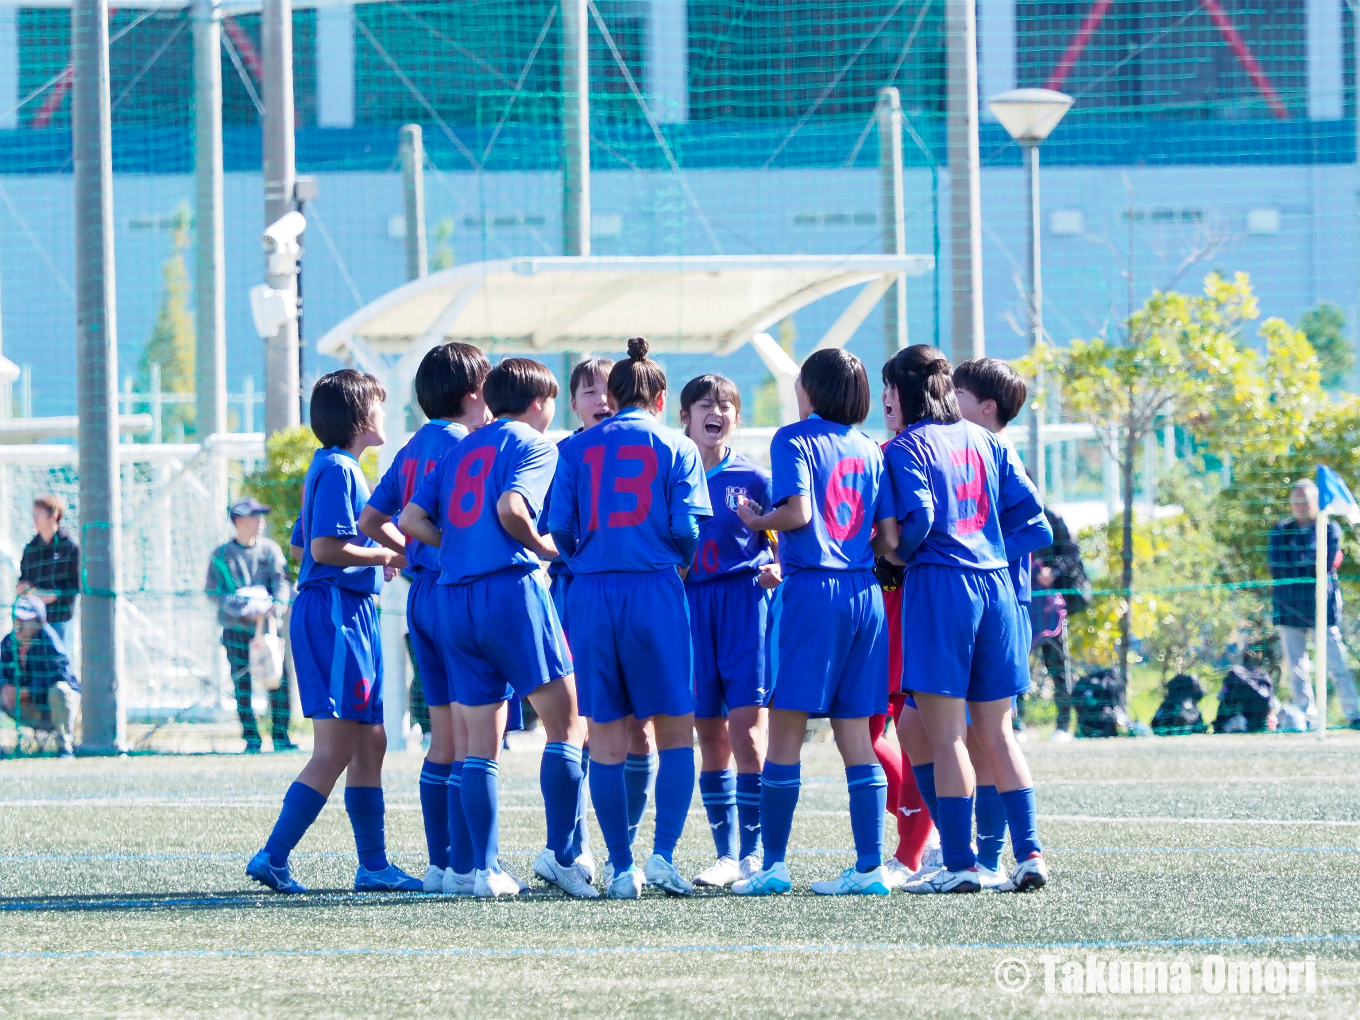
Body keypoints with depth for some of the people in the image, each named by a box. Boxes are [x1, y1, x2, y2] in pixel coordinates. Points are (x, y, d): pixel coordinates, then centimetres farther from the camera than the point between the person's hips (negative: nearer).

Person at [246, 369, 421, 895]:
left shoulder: (332, 468, 18)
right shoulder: (337, 470, -12)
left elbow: (301, 548, 23)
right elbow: (324, 549, -21)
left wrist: (377, 563, 18)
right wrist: (387, 556, -8)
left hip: (354, 615, 11)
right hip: (336, 613, -11)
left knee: (370, 744, 12)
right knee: (335, 750, -11)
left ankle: (374, 865, 14)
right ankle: (273, 856, -12)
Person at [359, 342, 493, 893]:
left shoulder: (412, 449, 14)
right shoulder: (464, 447, -11)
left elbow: (370, 521, 17)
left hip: (422, 594, 9)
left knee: (444, 739, 12)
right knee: (472, 738, -7)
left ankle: (439, 863, 13)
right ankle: (465, 865, -10)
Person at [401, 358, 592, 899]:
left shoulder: (459, 451, 20)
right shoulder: (534, 446, 1)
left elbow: (411, 519, 11)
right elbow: (510, 507, -16)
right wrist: (545, 546, 0)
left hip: (453, 596, 6)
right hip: (510, 588, -6)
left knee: (482, 740, 7)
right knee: (567, 722, 0)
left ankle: (484, 869, 4)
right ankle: (560, 852, -9)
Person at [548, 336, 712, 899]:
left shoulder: (577, 448, 9)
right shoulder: (676, 447, 5)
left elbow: (558, 526, 3)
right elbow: (687, 529, -3)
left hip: (590, 596, 2)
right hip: (655, 593, -2)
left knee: (606, 739, 6)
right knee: (675, 732, 6)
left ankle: (621, 868, 4)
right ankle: (663, 854, -8)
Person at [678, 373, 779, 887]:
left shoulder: (752, 479, 5)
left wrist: (777, 570, -14)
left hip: (744, 601, -2)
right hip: (690, 607, 2)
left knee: (746, 730, -10)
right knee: (710, 738, 5)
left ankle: (752, 852, -7)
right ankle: (726, 853, 10)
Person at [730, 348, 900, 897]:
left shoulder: (794, 439, -3)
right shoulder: (869, 449, 12)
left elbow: (797, 512, -17)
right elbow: (890, 538, 8)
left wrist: (755, 519, 2)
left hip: (810, 589, -5)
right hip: (864, 592, 5)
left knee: (786, 732, 0)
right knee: (855, 734, 6)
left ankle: (773, 865, 0)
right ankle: (869, 866, 2)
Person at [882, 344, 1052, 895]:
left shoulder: (907, 448, -3)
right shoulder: (985, 442, 14)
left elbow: (919, 518, -16)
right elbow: (1030, 514, 8)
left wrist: (899, 553, 3)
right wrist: (996, 552, 14)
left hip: (938, 587, -6)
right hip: (995, 585, 6)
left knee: (944, 734, -3)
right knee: (996, 732, 11)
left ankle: (959, 863, -5)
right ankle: (1028, 853, 4)